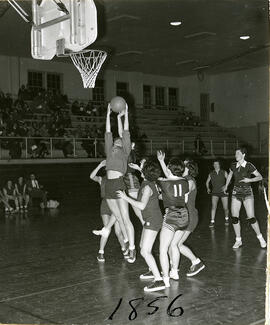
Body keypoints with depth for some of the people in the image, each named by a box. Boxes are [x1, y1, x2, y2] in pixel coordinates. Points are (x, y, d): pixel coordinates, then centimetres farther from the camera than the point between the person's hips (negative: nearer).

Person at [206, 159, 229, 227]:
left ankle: (226, 218, 32)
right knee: (213, 206, -20)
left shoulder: (224, 172, -1)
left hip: (223, 192, 0)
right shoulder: (211, 174, 2)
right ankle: (212, 222, -15)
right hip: (215, 192, 0)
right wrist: (208, 188, 6)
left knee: (225, 208, 1)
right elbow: (207, 182, 17)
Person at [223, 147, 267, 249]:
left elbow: (260, 177, -6)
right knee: (234, 218, -2)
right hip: (236, 192, 4)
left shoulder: (249, 166, -10)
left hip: (247, 192, -4)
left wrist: (249, 180, -20)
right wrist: (226, 186, 31)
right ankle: (238, 240, 11)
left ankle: (260, 238, 12)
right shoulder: (233, 165, 3)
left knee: (251, 218, -9)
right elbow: (230, 175, 24)